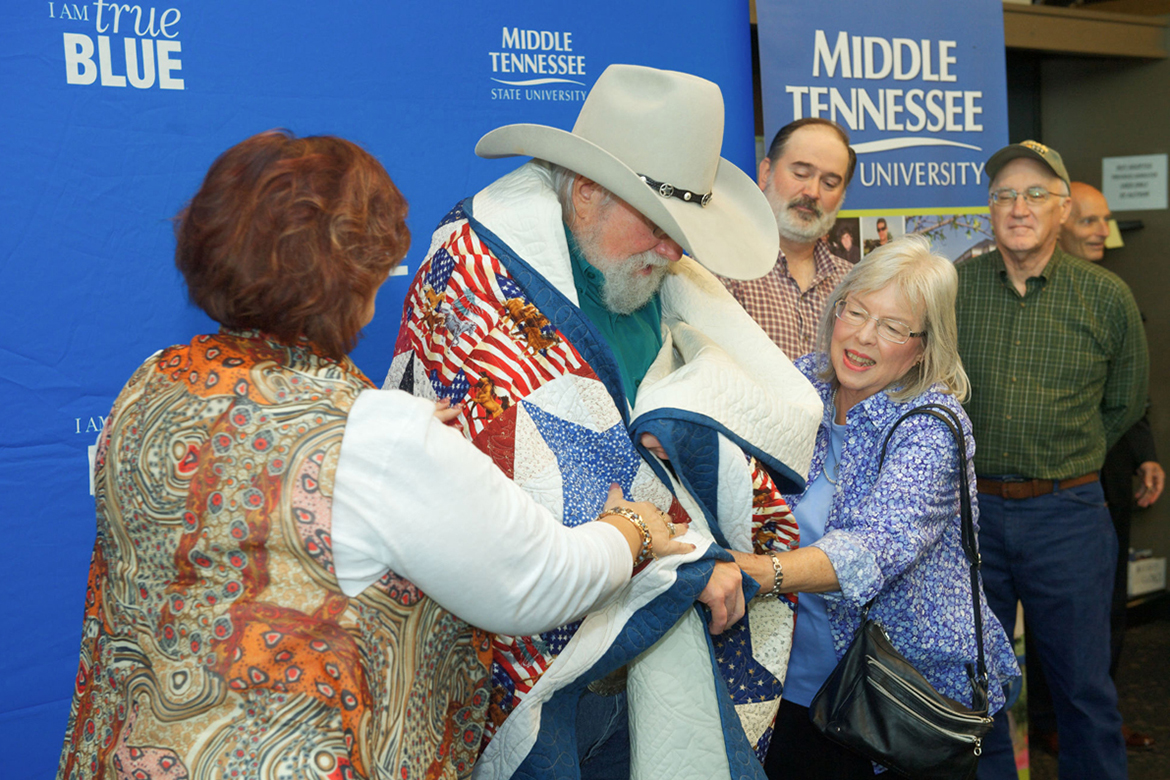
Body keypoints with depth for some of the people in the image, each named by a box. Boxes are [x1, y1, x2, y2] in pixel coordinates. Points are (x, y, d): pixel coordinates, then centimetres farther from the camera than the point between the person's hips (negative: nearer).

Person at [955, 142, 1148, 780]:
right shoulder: (949, 288, -1)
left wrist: (1062, 462, 9)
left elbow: (1124, 404, 13)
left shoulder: (1108, 297, 0)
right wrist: (965, 462, 5)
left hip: (1067, 516, 0)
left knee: (1083, 684, 9)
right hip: (970, 509, 1)